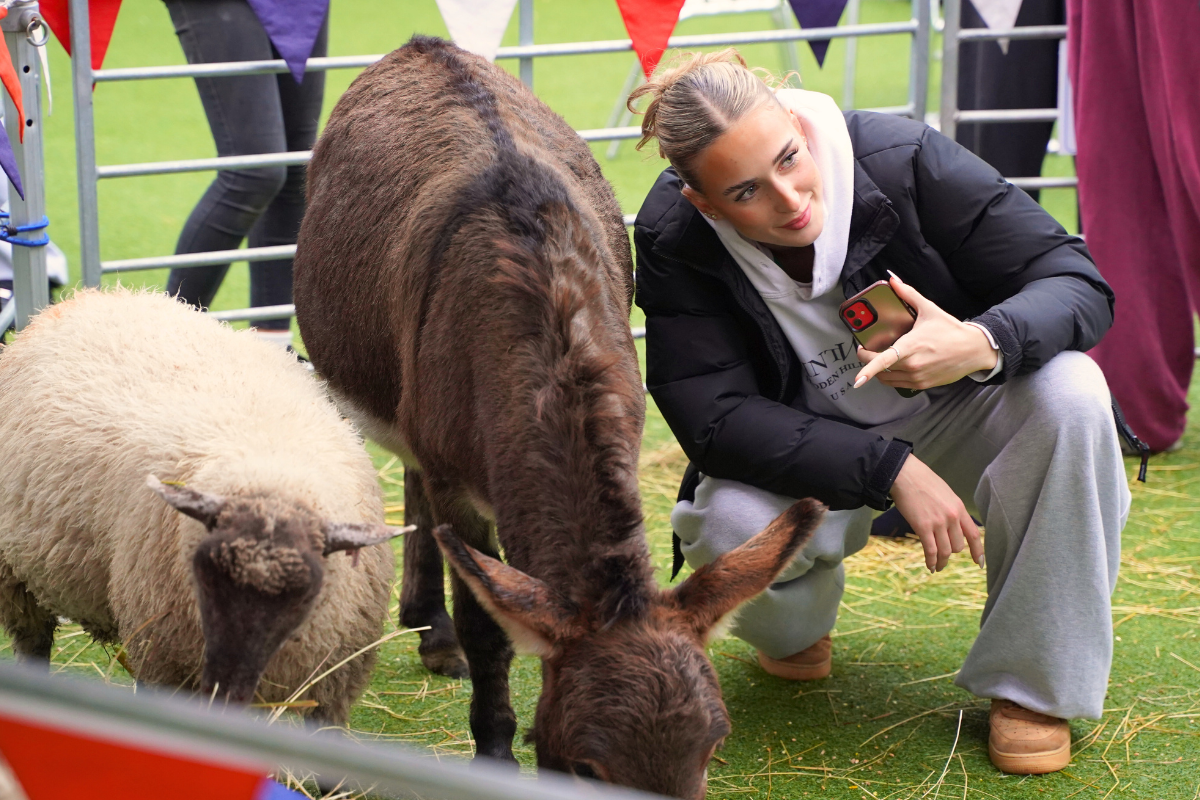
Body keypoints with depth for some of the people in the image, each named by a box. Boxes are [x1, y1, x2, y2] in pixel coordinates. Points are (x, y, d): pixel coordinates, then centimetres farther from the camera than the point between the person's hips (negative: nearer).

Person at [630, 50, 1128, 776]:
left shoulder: (902, 158, -25)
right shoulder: (672, 242, -22)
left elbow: (1078, 282, -22)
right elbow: (715, 420, -24)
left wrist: (983, 345, -45)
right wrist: (892, 470, -34)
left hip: (951, 417, 1)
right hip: (805, 455, 0)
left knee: (1069, 389, -31)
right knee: (733, 526, -34)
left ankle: (1034, 681, -14)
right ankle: (796, 627, 8)